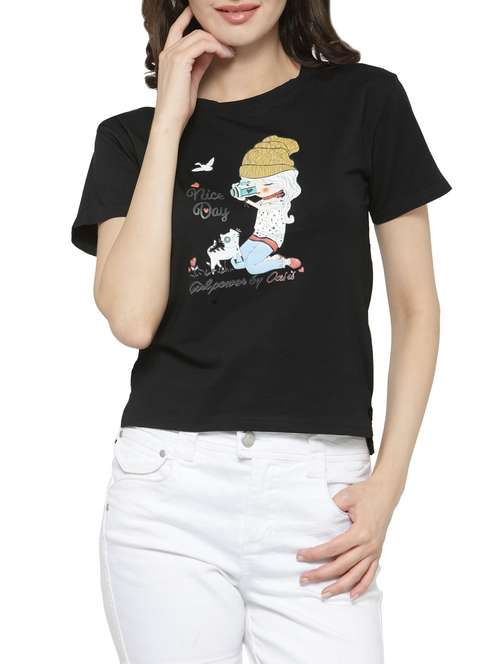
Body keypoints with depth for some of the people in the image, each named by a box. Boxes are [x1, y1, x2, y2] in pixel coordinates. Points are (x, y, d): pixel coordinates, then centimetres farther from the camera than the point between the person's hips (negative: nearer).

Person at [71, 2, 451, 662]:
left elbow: (415, 306, 7)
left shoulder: (365, 100, 5)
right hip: (168, 485, 1)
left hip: (319, 483, -1)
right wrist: (170, 122, -4)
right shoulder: (131, 136, 8)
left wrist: (388, 484, -3)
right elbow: (132, 318, -7)